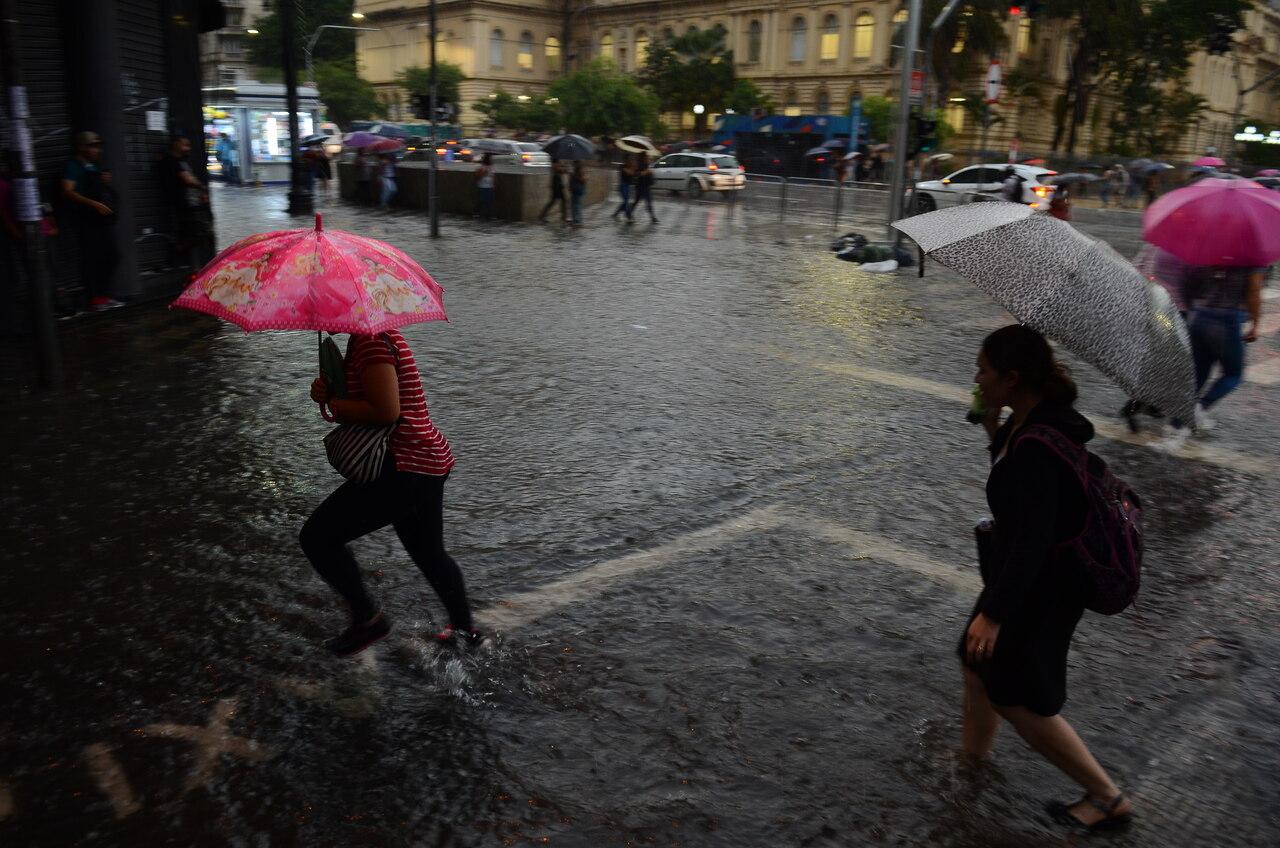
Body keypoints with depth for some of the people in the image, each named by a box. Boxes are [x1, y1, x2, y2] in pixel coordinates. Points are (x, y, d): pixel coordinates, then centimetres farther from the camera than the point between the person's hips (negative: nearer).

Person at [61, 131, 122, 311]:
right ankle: (94, 298, 2)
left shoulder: (95, 166, 18)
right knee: (91, 259, -4)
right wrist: (93, 204, -26)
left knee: (112, 256, 9)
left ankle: (104, 296, 19)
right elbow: (68, 192, -19)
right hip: (87, 220, -8)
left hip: (104, 220, 8)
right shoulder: (73, 167, -6)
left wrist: (105, 182, 10)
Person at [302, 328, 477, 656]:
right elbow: (364, 398, 18)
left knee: (317, 538, -5)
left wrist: (331, 403, -12)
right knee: (430, 554, 26)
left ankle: (367, 618, 5)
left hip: (404, 468, -11)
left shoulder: (371, 342, -17)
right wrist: (328, 391, -1)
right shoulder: (381, 334, 14)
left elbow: (386, 411, -25)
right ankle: (465, 628, 41)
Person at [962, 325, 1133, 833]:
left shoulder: (1038, 444, -30)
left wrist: (995, 612, -26)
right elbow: (1013, 487, 14)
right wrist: (994, 434, 0)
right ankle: (973, 758, 43)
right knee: (978, 666, 22)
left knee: (1015, 698, 4)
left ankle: (1108, 798, 20)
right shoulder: (1033, 422, 0)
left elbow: (1032, 540, -30)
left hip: (1040, 587, -10)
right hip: (1033, 575, 10)